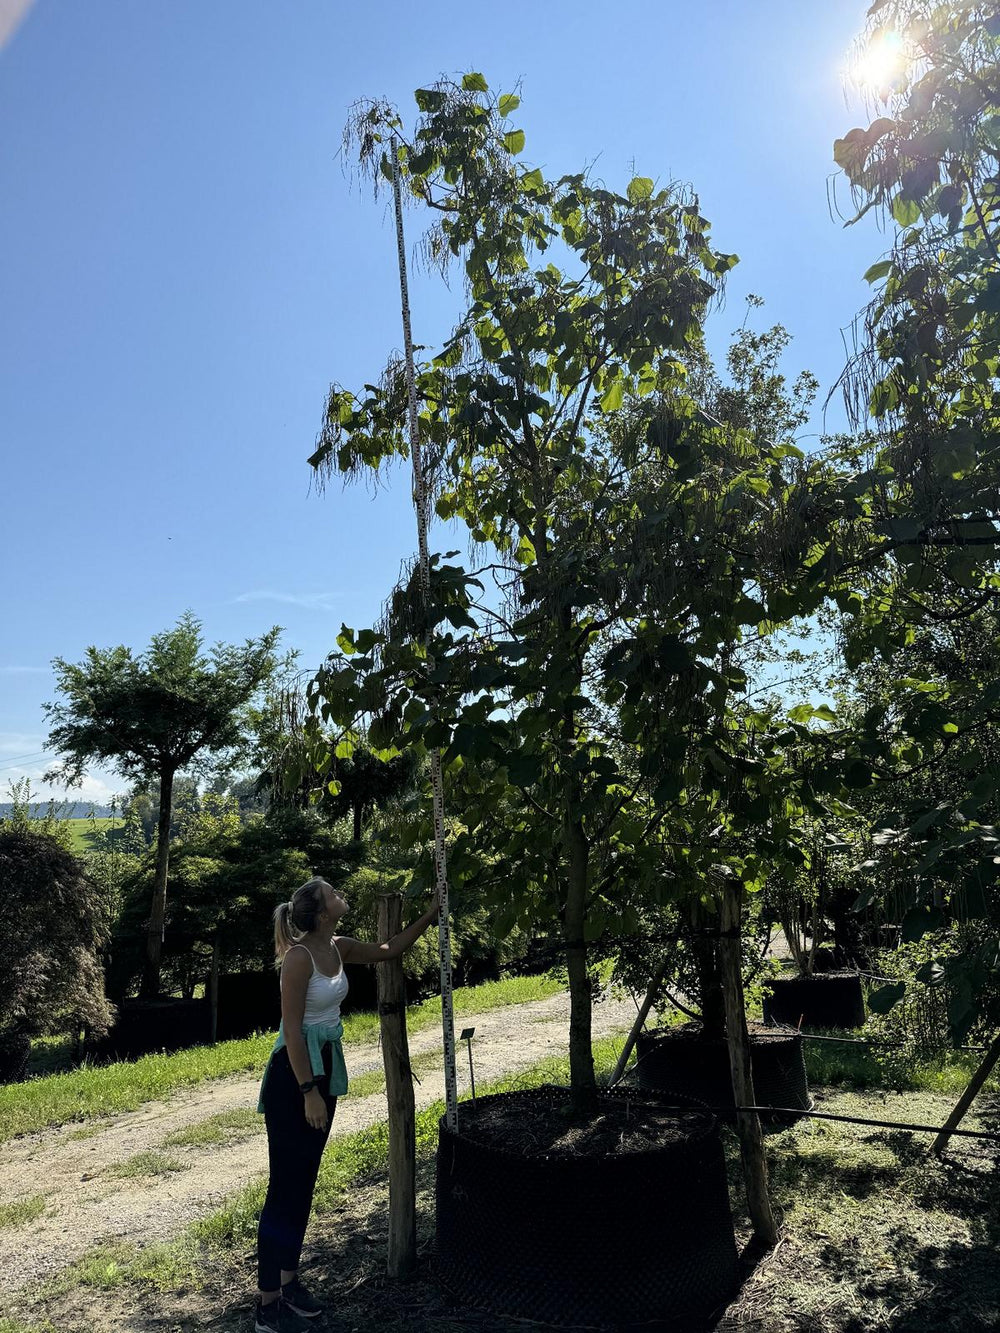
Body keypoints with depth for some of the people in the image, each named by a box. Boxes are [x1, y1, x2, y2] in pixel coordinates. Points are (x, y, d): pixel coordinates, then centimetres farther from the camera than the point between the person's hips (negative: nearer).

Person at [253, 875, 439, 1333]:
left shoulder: (339, 948, 2)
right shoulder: (300, 957, -22)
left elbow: (390, 950, 16)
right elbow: (292, 1030, -21)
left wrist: (430, 914, 10)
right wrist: (309, 1093, -20)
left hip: (324, 1068, 8)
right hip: (293, 1076, -8)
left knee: (304, 1182, 17)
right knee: (284, 1187, 1)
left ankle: (289, 1281, 32)